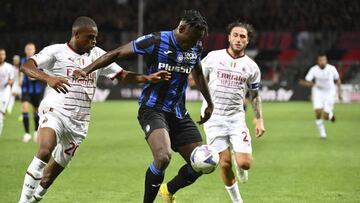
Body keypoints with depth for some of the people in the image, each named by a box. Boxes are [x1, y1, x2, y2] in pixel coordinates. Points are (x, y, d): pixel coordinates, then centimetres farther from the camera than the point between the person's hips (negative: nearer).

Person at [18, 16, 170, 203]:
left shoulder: (97, 54, 10)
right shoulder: (56, 51, -5)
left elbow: (122, 75, 12)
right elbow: (26, 66, -15)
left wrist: (148, 78, -3)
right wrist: (48, 78, -34)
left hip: (79, 123, 5)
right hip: (54, 112, -5)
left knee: (52, 173, 10)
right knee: (45, 151, -31)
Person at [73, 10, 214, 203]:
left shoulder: (195, 47, 4)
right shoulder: (155, 41, -15)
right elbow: (117, 54, -10)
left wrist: (209, 103, 32)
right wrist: (87, 70, -20)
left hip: (179, 113, 7)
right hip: (153, 109, -7)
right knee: (163, 157, -32)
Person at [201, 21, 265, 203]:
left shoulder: (251, 67, 4)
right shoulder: (213, 57, -1)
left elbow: (254, 95, 14)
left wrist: (259, 120, 7)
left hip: (236, 117, 1)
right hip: (213, 117, -1)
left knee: (245, 163, -12)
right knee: (225, 163, -5)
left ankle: (239, 166, 26)